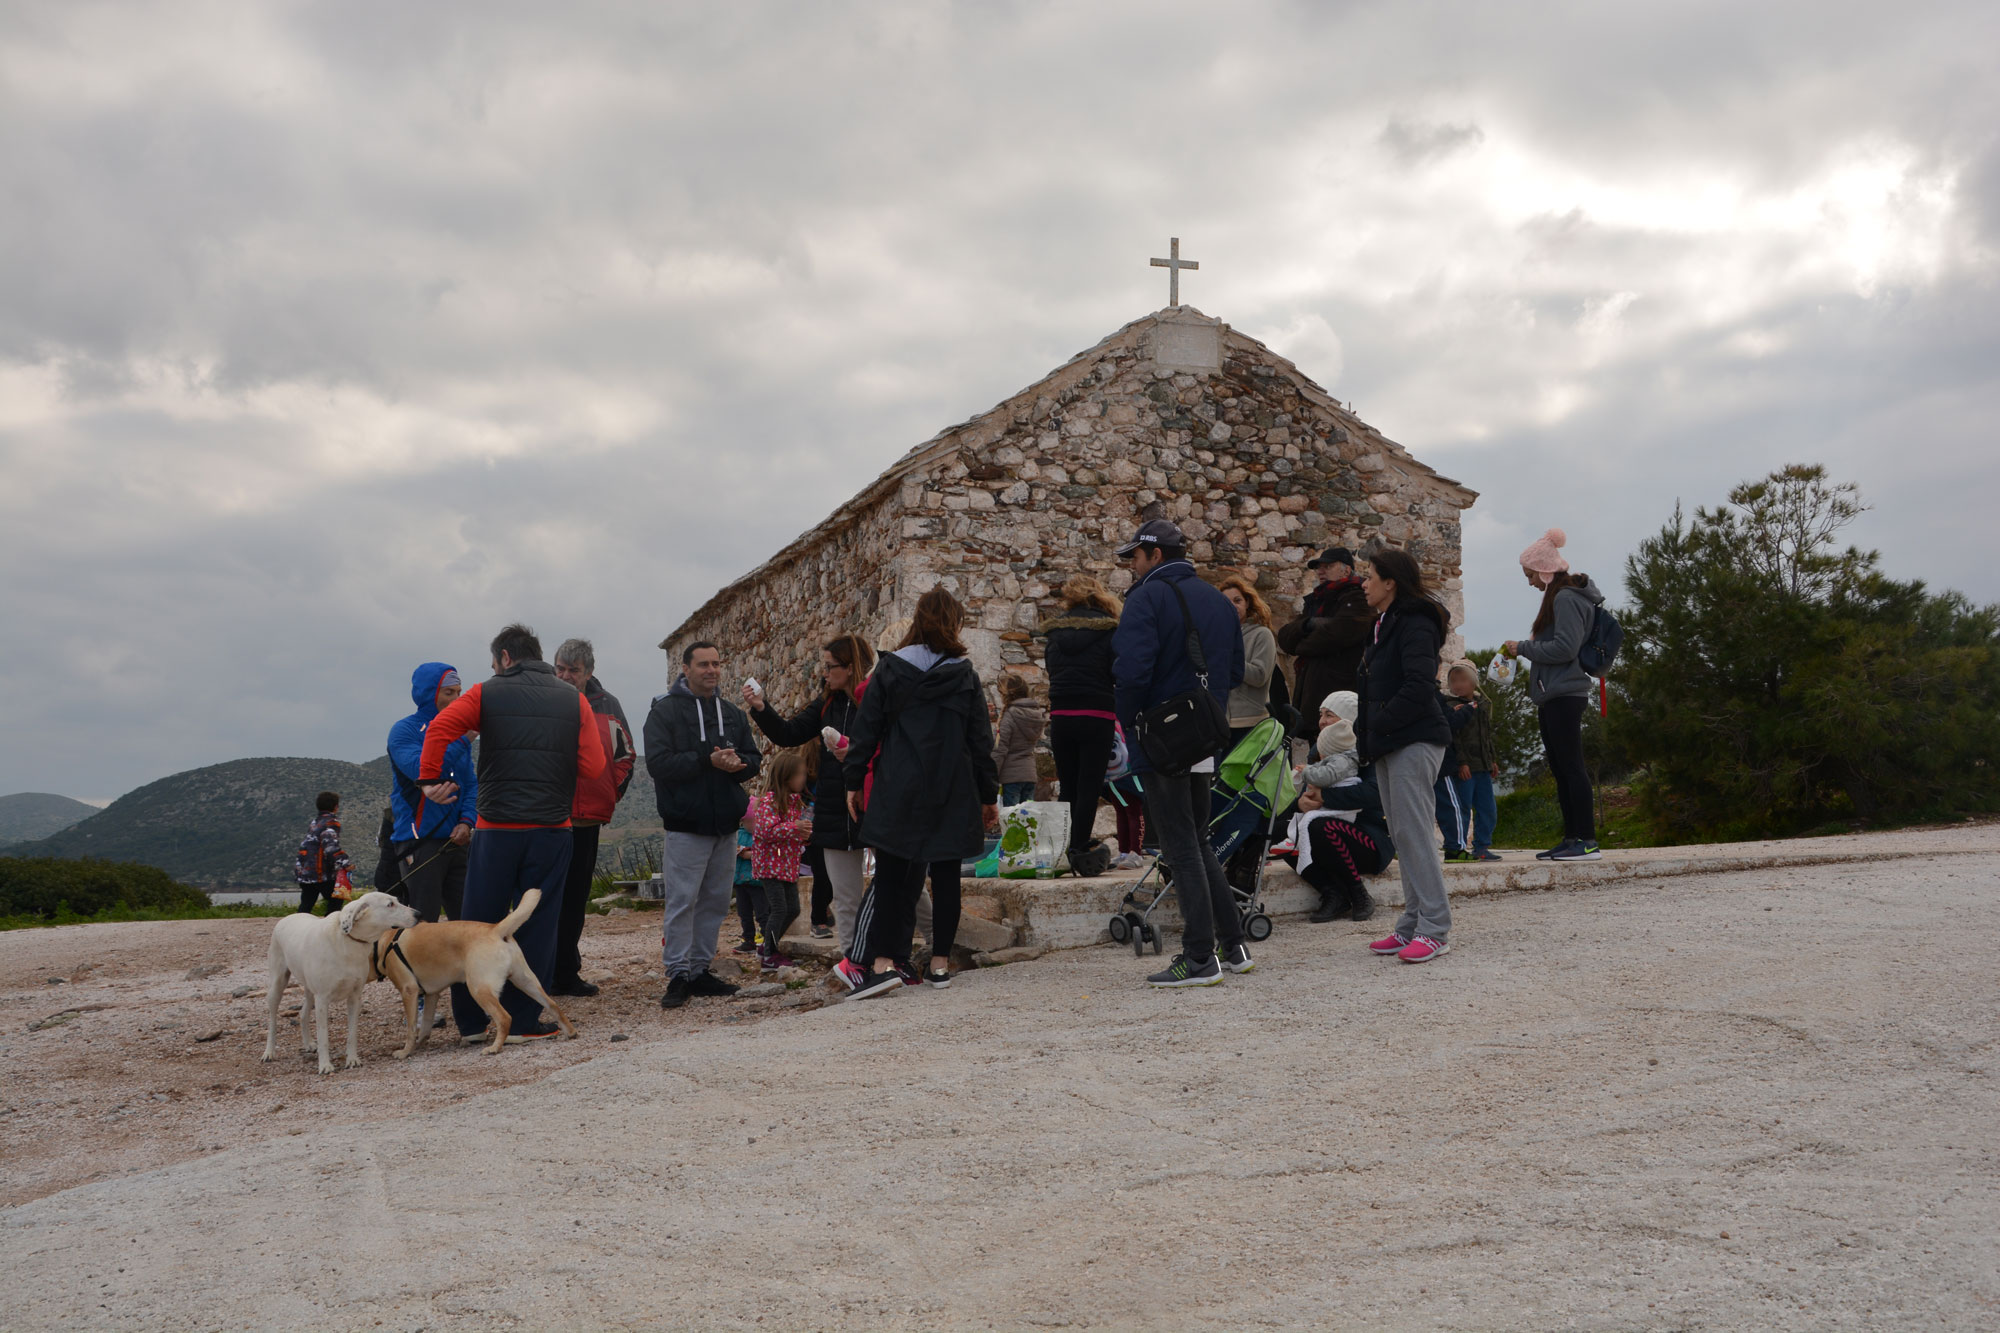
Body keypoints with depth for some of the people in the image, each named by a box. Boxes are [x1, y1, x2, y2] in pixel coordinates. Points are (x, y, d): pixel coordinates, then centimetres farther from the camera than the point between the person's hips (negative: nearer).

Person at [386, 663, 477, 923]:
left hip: (454, 841, 6)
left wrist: (466, 821, -2)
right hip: (420, 841, -6)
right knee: (423, 924, -8)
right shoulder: (405, 730, -4)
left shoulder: (458, 732, 15)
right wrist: (463, 737, -21)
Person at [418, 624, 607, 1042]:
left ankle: (471, 1020, 16)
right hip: (551, 830, 1)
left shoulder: (487, 694, 3)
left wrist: (429, 779, -5)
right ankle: (522, 1020, 8)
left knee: (478, 923, 9)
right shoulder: (574, 701, 6)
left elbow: (440, 727, -13)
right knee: (537, 925, 6)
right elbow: (594, 767, 0)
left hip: (496, 829, 0)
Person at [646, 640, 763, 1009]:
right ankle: (678, 974, 3)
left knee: (715, 902, 10)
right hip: (685, 824, -6)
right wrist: (708, 761, -21)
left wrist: (737, 763, -12)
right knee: (682, 902, -5)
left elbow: (754, 759, 12)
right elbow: (658, 763, -14)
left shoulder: (733, 714, 13)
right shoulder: (665, 711, -3)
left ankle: (700, 970, 19)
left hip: (725, 825, 6)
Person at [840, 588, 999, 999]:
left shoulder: (889, 670, 1)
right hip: (952, 795, 1)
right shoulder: (965, 676, 2)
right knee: (945, 876, 8)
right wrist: (989, 794, 12)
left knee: (891, 876, 1)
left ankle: (883, 963, -10)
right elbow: (981, 741, 5)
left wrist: (853, 781, 8)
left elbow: (866, 730, 1)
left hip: (898, 792, -1)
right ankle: (940, 964, 11)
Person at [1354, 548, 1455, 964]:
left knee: (1413, 832, -11)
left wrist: (1380, 725, -15)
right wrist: (1365, 732, 10)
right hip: (1389, 745, 10)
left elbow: (1418, 687, -22)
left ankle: (1434, 930, -8)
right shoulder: (1387, 625, 19)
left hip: (1414, 742, -10)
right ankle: (1411, 926, 14)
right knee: (1402, 835, 10)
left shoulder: (1415, 625, -12)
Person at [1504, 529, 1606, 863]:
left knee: (1571, 767, -11)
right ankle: (1572, 838, 15)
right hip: (1553, 696, 11)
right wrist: (1524, 649, 11)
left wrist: (1523, 647, -11)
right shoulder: (1558, 596, 20)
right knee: (1561, 770, 11)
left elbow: (1565, 647, -20)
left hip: (1564, 695, -11)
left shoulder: (1566, 598, -12)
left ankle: (1587, 840, -11)